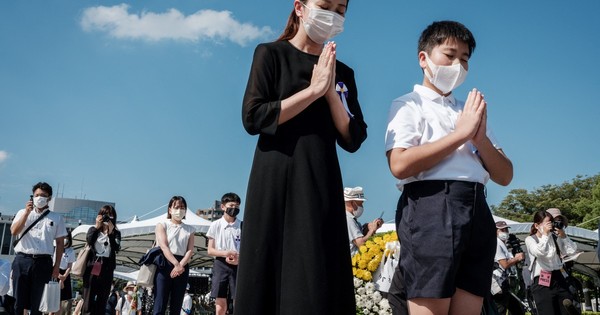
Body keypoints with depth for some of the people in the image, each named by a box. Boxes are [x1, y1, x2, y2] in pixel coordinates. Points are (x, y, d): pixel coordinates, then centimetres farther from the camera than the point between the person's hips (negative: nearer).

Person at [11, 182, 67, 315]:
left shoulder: (56, 218, 8)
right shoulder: (23, 213, 11)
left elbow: (60, 243, 7)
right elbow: (14, 232, -4)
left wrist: (57, 266, 2)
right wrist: (27, 212, -11)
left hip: (43, 262, -1)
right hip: (22, 259, 1)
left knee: (36, 301, 4)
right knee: (18, 300, 2)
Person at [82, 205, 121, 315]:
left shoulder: (116, 233, 10)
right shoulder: (93, 229, 11)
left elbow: (117, 248, -7)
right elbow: (89, 241, -10)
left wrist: (111, 232, -14)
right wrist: (97, 226, -11)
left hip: (107, 269, 1)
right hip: (92, 267, 0)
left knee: (102, 302, 1)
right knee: (88, 300, -5)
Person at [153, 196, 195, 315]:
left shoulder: (190, 229, 16)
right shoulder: (162, 225, 7)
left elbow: (190, 250, 3)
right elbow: (164, 246, -7)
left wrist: (181, 265, -15)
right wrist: (176, 264, -19)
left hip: (183, 266, 3)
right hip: (165, 264, -3)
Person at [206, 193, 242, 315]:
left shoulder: (243, 226, 4)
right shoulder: (215, 225, 4)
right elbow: (210, 250, 5)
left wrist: (239, 259, -15)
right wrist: (225, 253, -14)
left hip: (238, 265, 0)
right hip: (220, 265, 0)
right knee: (220, 305, 0)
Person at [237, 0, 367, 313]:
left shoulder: (342, 73, 15)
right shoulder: (271, 54, 3)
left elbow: (353, 139, 7)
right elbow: (253, 118, -10)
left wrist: (331, 92, -6)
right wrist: (313, 91, -10)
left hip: (321, 184, 4)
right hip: (277, 180, -3)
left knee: (322, 285, 0)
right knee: (270, 280, -3)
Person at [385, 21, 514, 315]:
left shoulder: (471, 112, 25)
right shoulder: (408, 104, 7)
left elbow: (505, 176, 18)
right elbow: (400, 165, -12)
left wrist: (481, 139, -1)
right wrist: (460, 134, -7)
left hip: (478, 210, 6)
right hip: (431, 206, -6)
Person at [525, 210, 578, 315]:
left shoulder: (555, 237, 9)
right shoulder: (530, 239, -1)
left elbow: (572, 250, 0)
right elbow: (540, 252, -22)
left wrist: (562, 234, -5)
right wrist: (545, 234, -14)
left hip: (559, 279, 5)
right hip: (542, 283, -5)